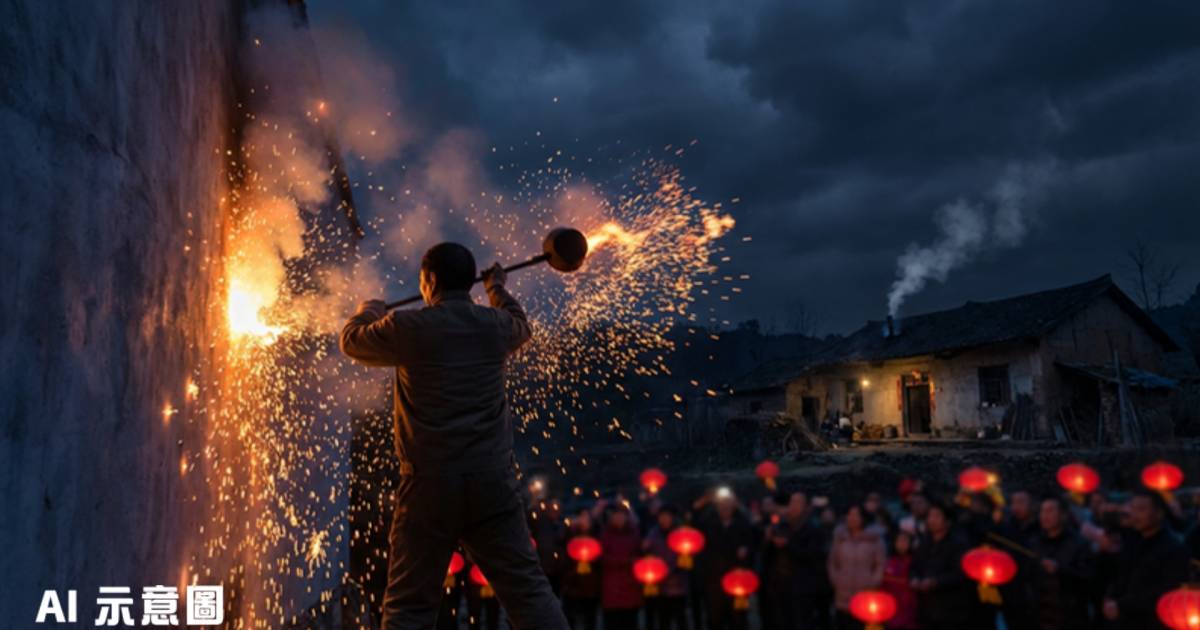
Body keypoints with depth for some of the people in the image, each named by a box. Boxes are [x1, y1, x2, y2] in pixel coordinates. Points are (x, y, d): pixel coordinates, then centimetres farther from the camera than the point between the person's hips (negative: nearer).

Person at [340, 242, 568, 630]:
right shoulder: (496, 325, 4)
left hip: (429, 481, -2)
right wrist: (497, 289, 47)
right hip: (492, 478, 2)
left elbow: (351, 340, 15)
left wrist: (370, 309, 37)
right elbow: (521, 327, 29)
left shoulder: (408, 328, -5)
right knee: (528, 588, 6)